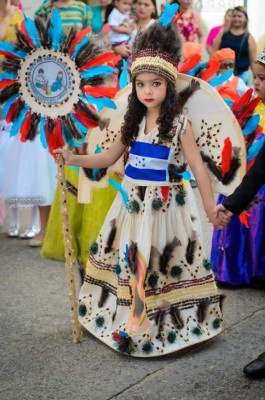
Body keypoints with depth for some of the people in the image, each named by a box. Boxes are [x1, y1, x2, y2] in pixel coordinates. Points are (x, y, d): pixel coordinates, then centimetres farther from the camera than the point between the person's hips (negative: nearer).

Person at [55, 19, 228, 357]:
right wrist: (73, 159, -3)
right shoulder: (133, 121, 4)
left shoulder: (180, 123, -10)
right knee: (127, 260, 12)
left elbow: (197, 167, -11)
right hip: (132, 201, 5)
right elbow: (109, 157, 10)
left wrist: (211, 208, -19)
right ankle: (126, 321, 28)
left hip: (164, 205, -5)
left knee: (161, 264, 3)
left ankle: (158, 326, 17)